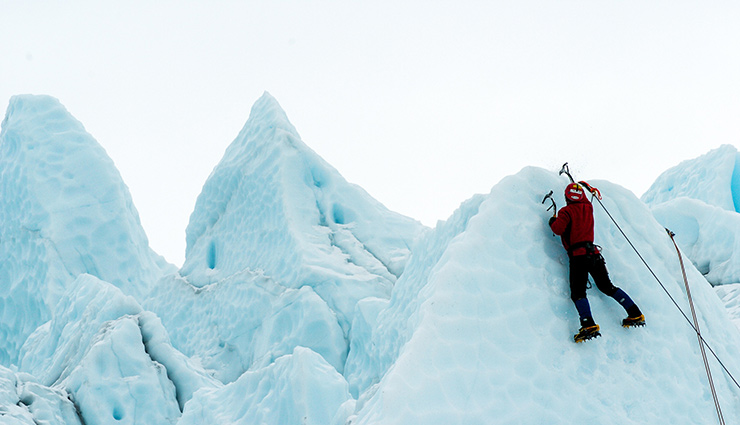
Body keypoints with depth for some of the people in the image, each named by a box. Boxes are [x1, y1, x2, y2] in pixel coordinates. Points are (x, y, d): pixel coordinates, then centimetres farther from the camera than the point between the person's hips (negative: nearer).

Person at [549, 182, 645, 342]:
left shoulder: (566, 211, -2)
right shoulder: (588, 207, 15)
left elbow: (558, 229, -16)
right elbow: (584, 201, 40)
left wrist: (553, 222, 7)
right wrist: (584, 186, 59)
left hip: (578, 255, -6)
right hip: (594, 253, 6)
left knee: (578, 293, -12)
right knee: (607, 287, 16)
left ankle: (589, 325, -34)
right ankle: (635, 314, 9)